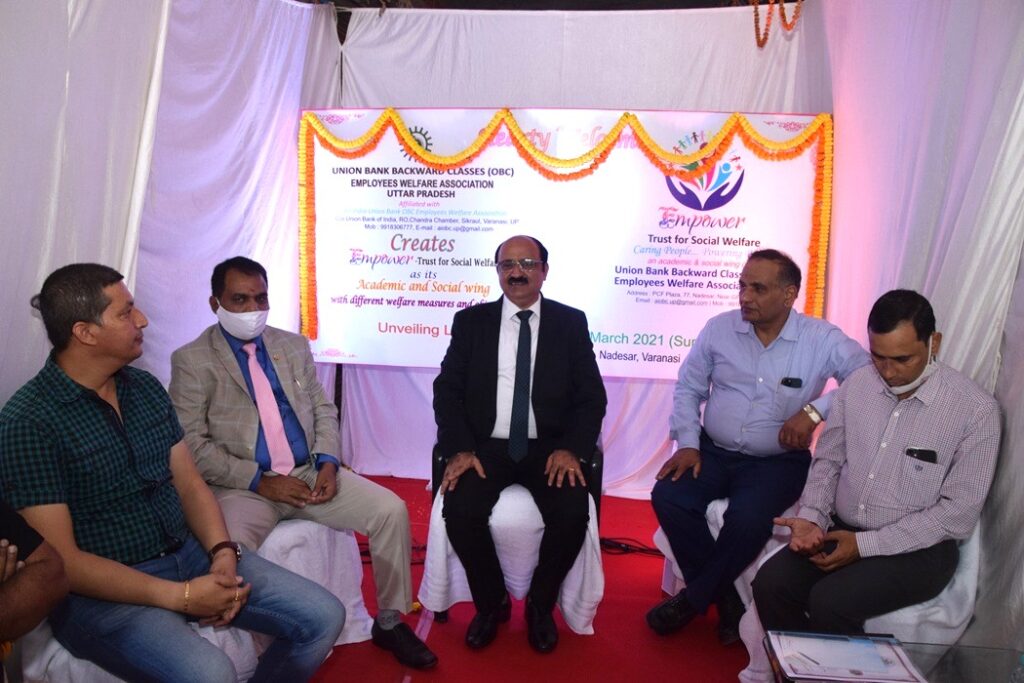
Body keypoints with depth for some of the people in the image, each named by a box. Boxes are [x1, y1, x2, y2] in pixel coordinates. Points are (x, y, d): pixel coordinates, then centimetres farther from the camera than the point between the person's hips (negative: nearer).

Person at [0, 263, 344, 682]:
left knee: (323, 617, -3)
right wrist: (179, 597, -20)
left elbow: (190, 485, 9)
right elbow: (60, 560, -17)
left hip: (189, 553, 6)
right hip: (103, 591, -6)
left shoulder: (146, 388, 6)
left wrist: (223, 554, -10)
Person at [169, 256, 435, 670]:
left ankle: (389, 622, 7)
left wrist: (328, 463, -6)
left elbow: (323, 410, 13)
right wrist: (261, 481, -14)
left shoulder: (294, 345, 13)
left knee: (392, 510, -12)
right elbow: (192, 445, -9)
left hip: (309, 473, 4)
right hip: (244, 487, -4)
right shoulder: (191, 360, -2)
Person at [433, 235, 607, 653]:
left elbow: (591, 396, 2)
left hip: (549, 448, 0)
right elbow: (447, 390, 2)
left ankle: (539, 606, 4)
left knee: (573, 513, -26)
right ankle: (491, 603, 4)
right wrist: (459, 449, -14)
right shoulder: (470, 321, 6)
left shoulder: (571, 323, 5)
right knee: (459, 512, -25)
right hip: (486, 446, 1)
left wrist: (570, 449, -15)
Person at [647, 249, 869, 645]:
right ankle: (725, 597, -3)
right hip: (713, 451, 3)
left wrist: (815, 409, -26)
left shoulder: (822, 339, -6)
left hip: (778, 461, -3)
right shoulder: (719, 329, 2)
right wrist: (687, 444, -3)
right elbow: (688, 389, 8)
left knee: (748, 519, -31)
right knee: (667, 497, -22)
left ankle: (693, 599, -3)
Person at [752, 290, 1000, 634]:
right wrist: (811, 516, -10)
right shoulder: (857, 384, 1)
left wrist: (865, 545, -18)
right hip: (842, 531, 5)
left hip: (917, 549, -4)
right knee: (770, 583, -18)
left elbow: (959, 512, -14)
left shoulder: (976, 410, -13)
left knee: (829, 603, -27)